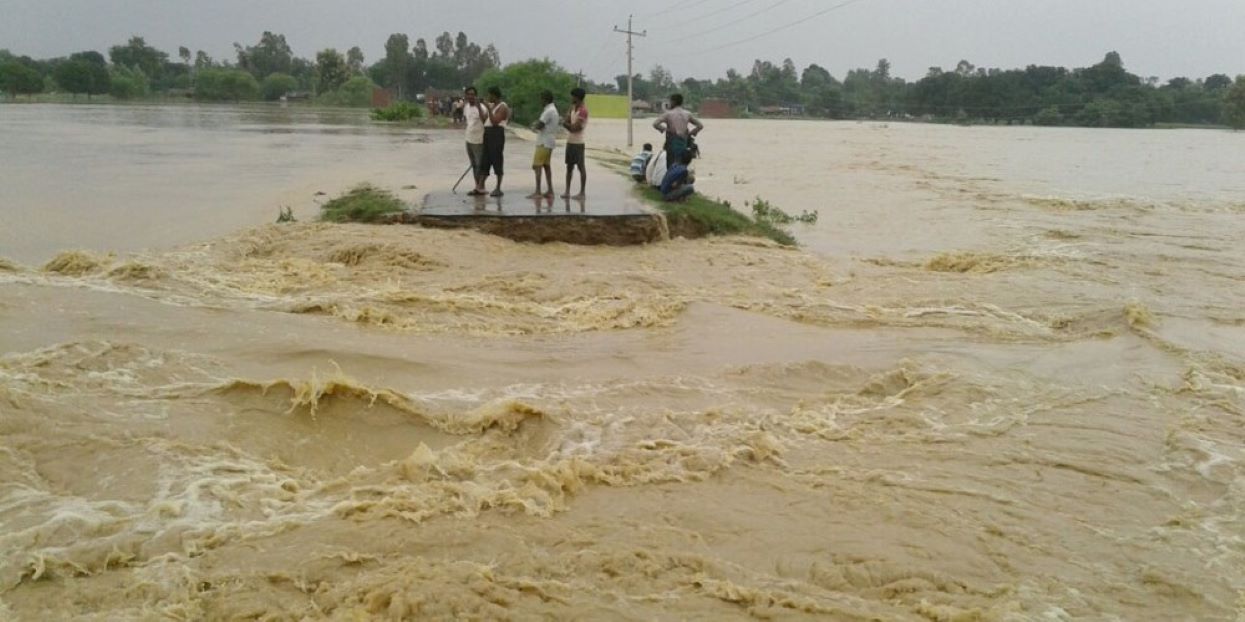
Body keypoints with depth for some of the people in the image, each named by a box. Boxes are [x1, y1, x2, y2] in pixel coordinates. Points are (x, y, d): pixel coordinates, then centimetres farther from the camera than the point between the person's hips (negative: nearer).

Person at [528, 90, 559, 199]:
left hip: (544, 143, -10)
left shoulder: (548, 111, -17)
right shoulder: (553, 109, 16)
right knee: (547, 166, 12)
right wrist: (536, 124, 3)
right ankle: (550, 191, 13)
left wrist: (534, 125, 1)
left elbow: (539, 126, -20)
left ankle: (538, 192, -13)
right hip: (550, 142, 10)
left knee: (537, 166, -10)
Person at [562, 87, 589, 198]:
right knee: (569, 167, 9)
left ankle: (582, 193, 2)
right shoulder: (573, 108, 13)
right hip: (570, 141, 8)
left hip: (578, 143, -8)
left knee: (581, 167, -2)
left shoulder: (583, 111, -14)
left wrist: (566, 124, -3)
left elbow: (575, 128, -18)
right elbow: (567, 122, 11)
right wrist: (567, 123, -10)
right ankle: (567, 191, 12)